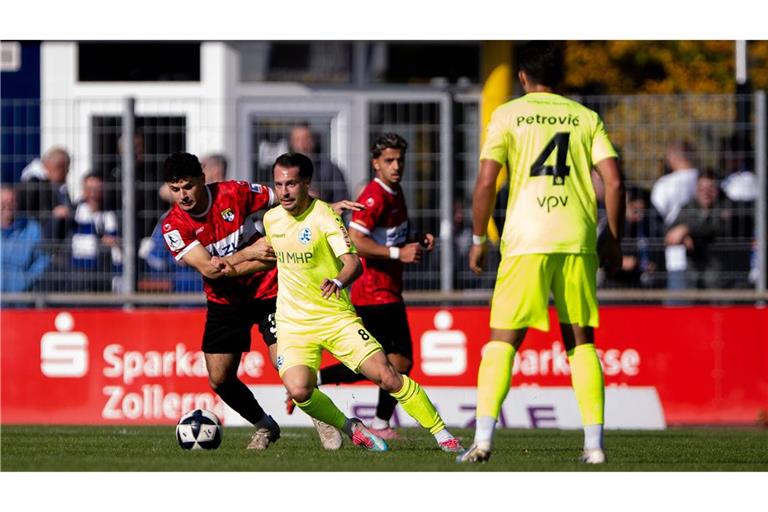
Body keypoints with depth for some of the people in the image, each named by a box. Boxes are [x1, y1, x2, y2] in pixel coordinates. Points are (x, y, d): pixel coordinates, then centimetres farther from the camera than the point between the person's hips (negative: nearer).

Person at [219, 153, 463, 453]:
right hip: (293, 324, 3)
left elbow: (353, 262, -26)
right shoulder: (272, 219, 4)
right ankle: (350, 429, 5)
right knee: (299, 391, -22)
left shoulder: (323, 216, -14)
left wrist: (339, 281, -47)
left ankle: (441, 434, 2)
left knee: (387, 376, -13)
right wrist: (233, 259, 26)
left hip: (336, 316, -3)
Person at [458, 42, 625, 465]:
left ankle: (483, 438, -9)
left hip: (526, 240, -2)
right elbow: (613, 181, 3)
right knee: (580, 341, 9)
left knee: (503, 341, 2)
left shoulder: (507, 115, 5)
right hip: (578, 240, 2)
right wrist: (612, 239, 13)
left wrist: (478, 240, 8)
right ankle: (594, 443, 2)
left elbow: (485, 182, -2)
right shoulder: (586, 117, 12)